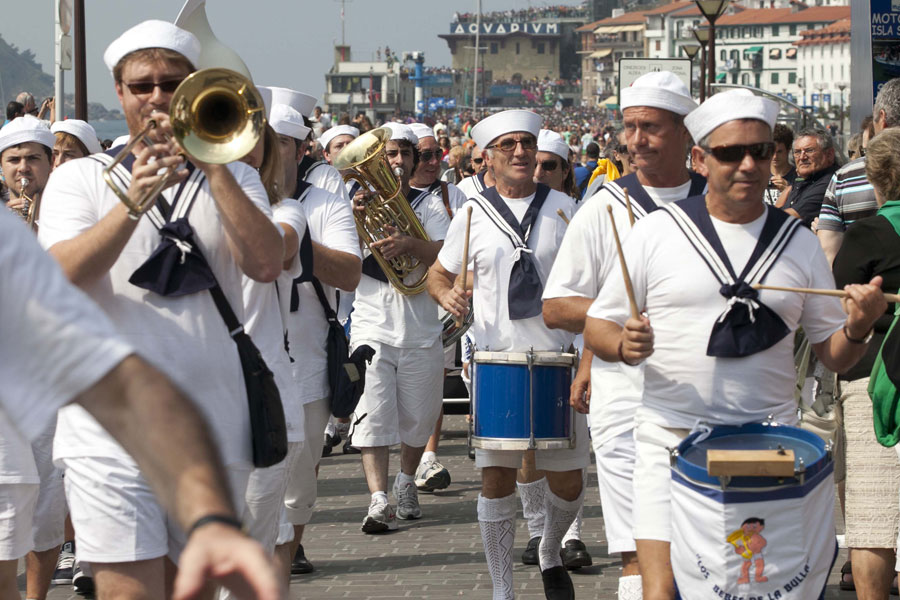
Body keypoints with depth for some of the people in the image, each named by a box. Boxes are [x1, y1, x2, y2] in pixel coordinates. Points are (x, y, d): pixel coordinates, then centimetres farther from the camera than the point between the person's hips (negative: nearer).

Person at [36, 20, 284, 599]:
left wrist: (211, 165, -12)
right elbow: (61, 276, -10)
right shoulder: (80, 178, 8)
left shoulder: (233, 178, 13)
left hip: (213, 426, 2)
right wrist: (132, 204, -23)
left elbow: (266, 263, -6)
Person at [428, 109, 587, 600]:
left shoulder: (563, 207, 4)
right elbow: (438, 273, 13)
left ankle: (551, 555, 34)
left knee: (567, 481, 4)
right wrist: (447, 294, -10)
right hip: (496, 359, -1)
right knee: (497, 479, -2)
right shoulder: (473, 214, 4)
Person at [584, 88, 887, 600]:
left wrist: (858, 327, -10)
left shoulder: (799, 243, 8)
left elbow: (834, 356, 12)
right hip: (673, 442, -2)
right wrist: (624, 345, -16)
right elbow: (597, 327, 6)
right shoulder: (657, 233, 1)